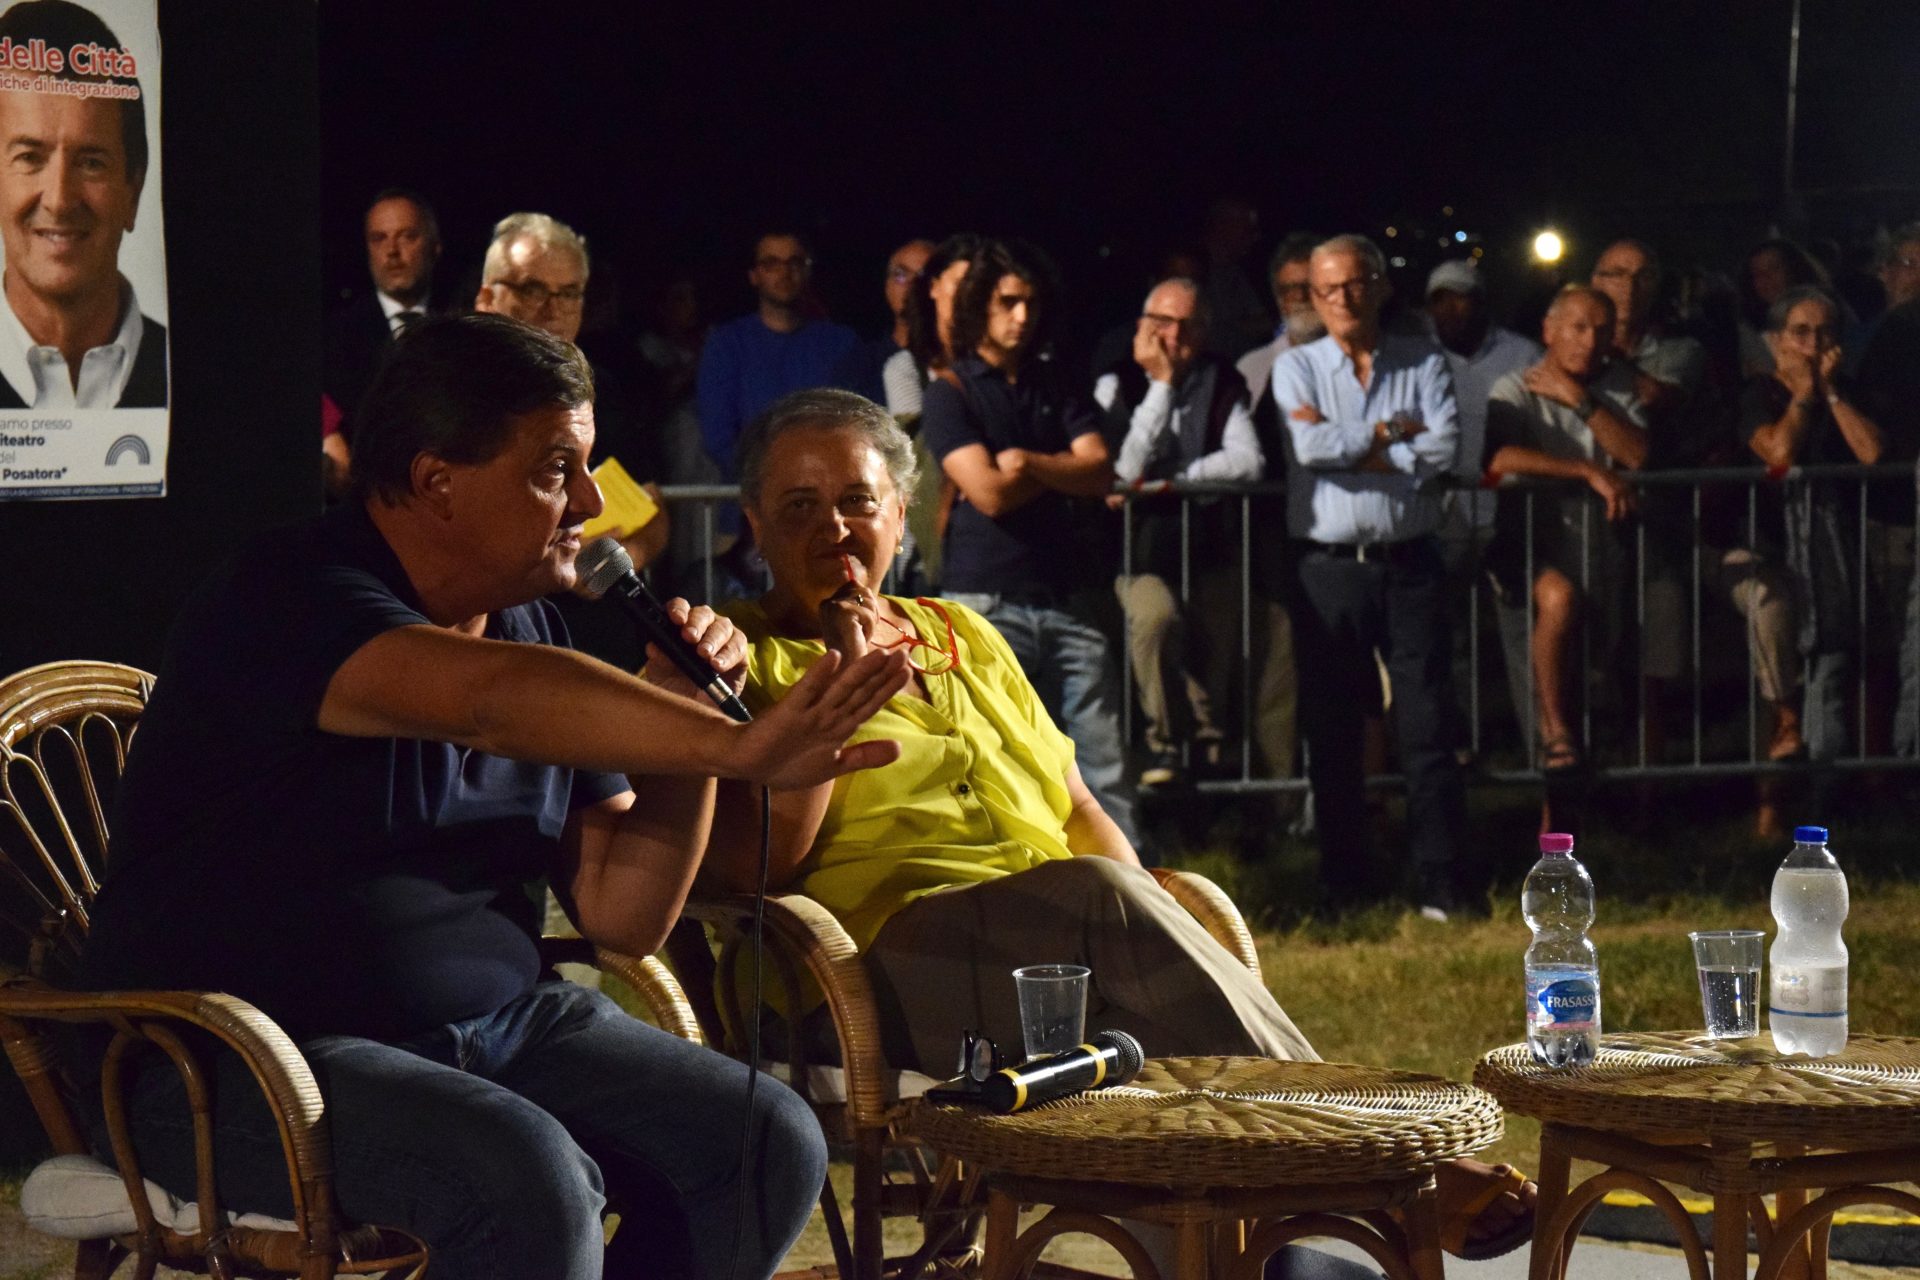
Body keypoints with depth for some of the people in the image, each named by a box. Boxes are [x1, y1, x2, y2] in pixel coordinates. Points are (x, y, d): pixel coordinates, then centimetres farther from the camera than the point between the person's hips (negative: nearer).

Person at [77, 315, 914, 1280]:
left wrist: (683, 719, -4)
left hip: (490, 1022, 8)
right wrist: (734, 747, -49)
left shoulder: (527, 628, 11)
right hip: (246, 1054, -8)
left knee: (771, 1146, -10)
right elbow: (493, 701, -37)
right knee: (527, 1182, -34)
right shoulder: (292, 602, -15)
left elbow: (623, 915, 10)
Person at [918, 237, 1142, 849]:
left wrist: (1028, 463, -11)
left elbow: (1101, 474, 2)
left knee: (1104, 766, -1)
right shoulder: (951, 394, 1)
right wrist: (1064, 467, 0)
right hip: (988, 601, -4)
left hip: (1070, 597, 4)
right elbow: (990, 494, -11)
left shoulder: (1057, 386, 15)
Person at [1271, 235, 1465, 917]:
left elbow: (1444, 449, -8)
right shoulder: (1296, 368, 6)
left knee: (1428, 726, -3)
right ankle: (1346, 885, 10)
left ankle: (1438, 880, 1)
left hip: (1410, 563, 0)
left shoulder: (1423, 364, 7)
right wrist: (1392, 431, -5)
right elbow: (1308, 445, -12)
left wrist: (1351, 448, -10)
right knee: (1333, 731, 4)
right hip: (1328, 570, 0)